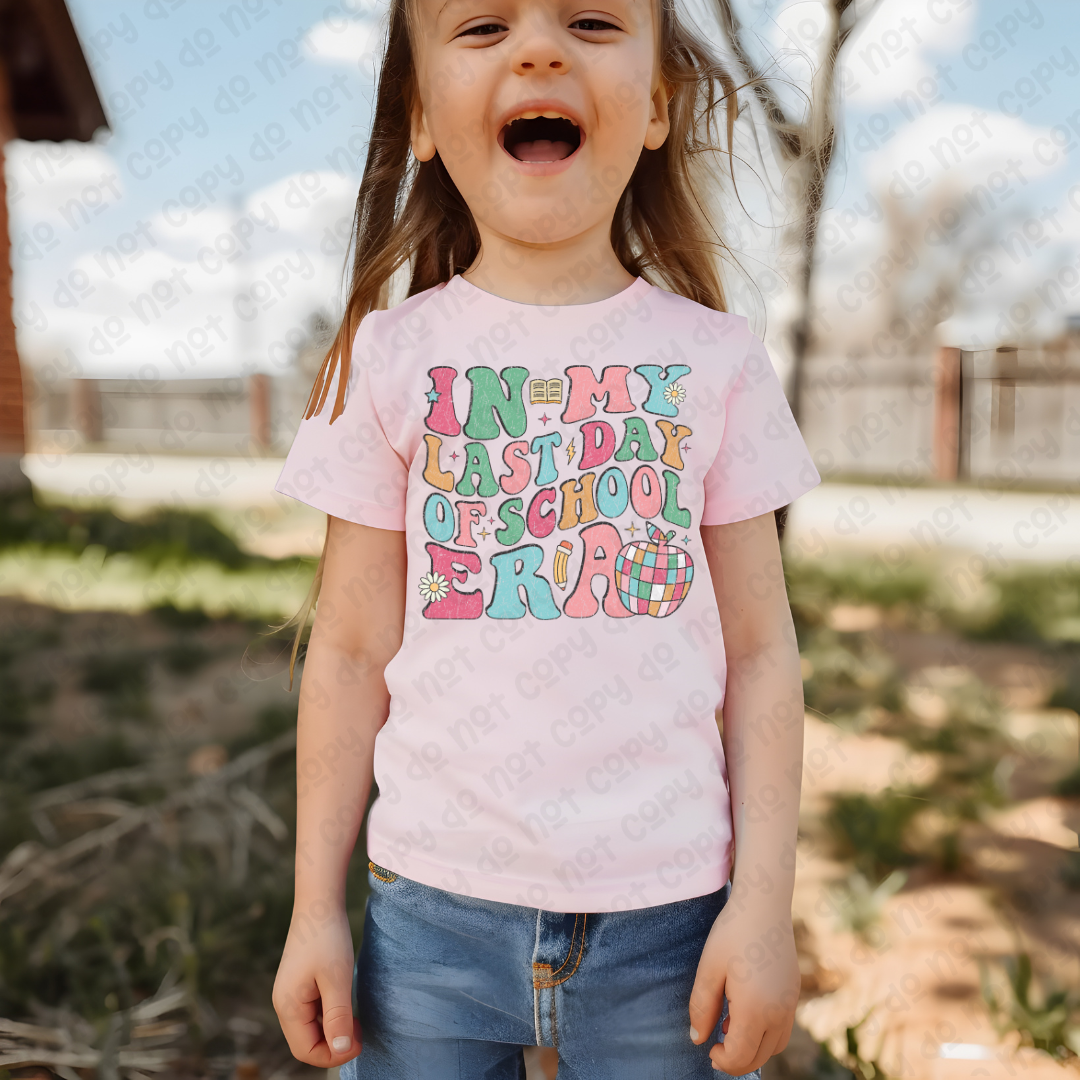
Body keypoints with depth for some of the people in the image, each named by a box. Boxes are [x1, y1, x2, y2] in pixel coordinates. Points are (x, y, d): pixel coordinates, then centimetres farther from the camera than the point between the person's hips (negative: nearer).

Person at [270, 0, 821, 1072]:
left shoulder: (715, 358, -1)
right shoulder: (386, 357, -2)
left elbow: (760, 651, 1)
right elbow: (351, 652, 1)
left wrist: (765, 902, -3)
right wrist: (316, 905, 2)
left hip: (668, 907, 1)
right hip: (433, 903, 0)